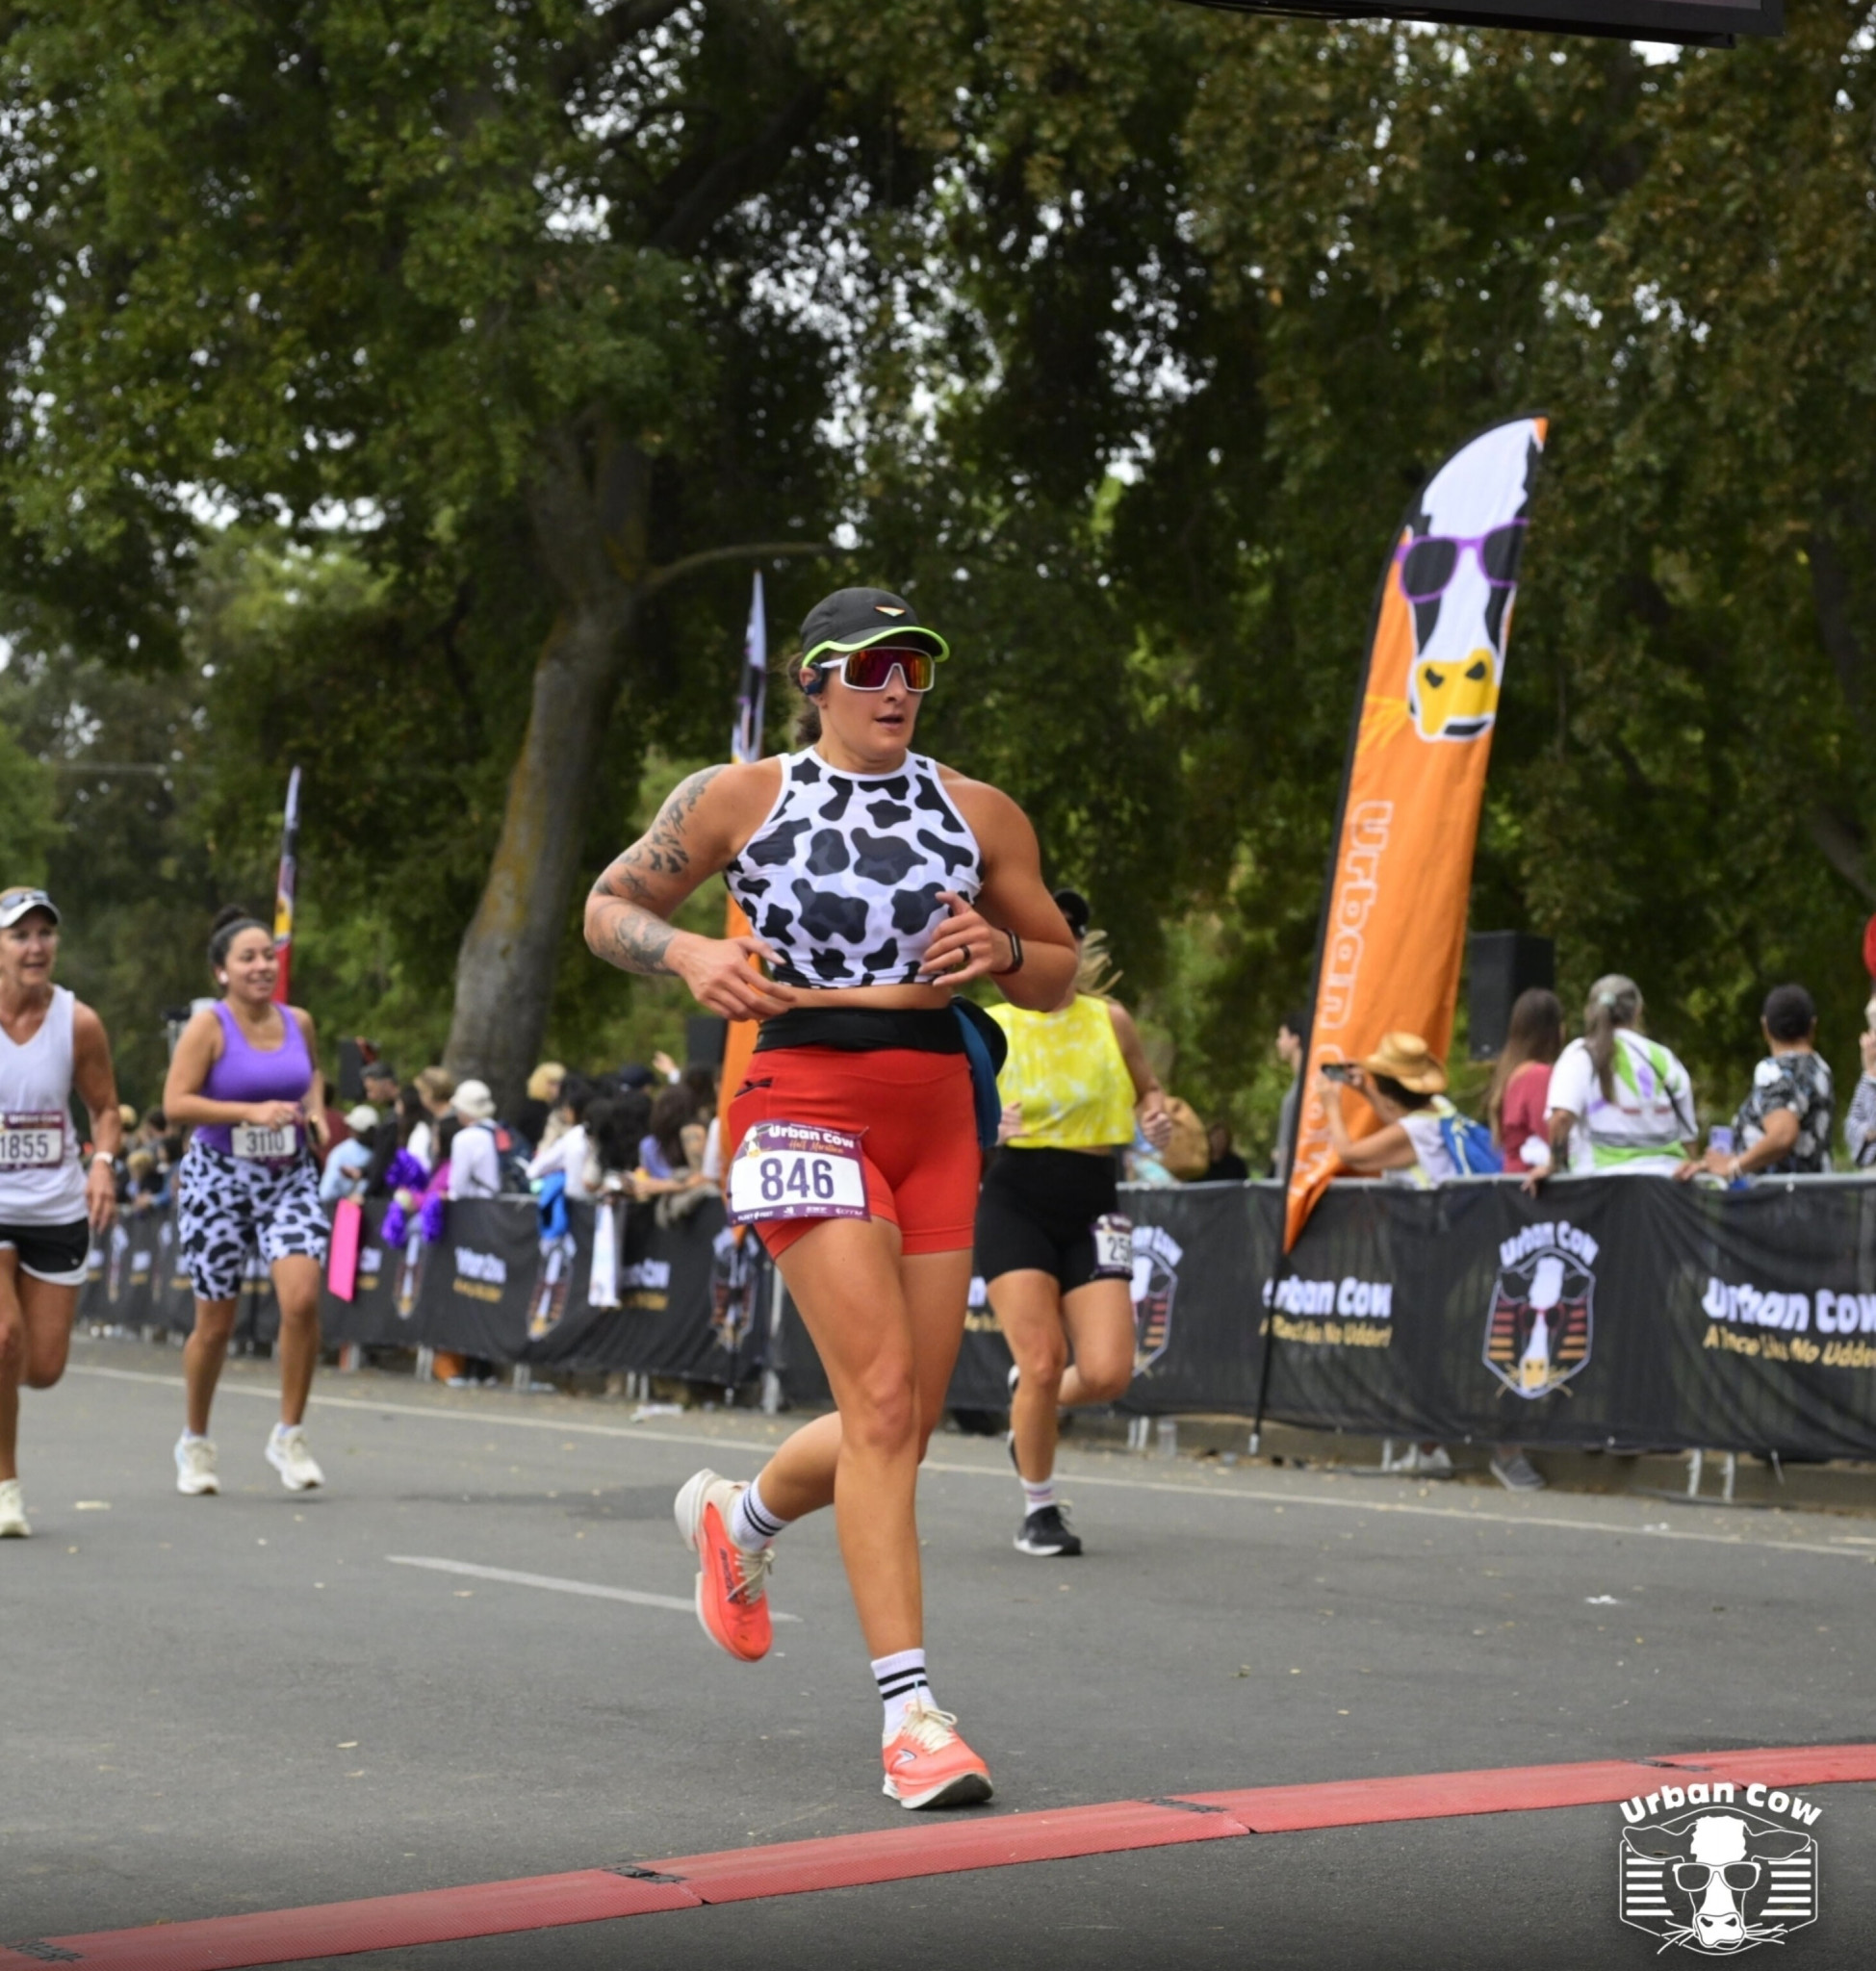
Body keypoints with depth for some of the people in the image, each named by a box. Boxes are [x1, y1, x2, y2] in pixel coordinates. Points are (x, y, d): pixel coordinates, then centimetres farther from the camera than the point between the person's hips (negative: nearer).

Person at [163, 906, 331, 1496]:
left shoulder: (298, 1023, 5)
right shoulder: (208, 1026, -9)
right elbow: (175, 1103, -16)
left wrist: (315, 1110, 7)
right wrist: (250, 1112, -23)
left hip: (290, 1180, 3)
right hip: (219, 1180, -3)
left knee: (302, 1298, -18)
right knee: (215, 1323, 5)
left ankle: (289, 1436, -5)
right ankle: (195, 1442, 26)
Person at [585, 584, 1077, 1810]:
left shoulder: (979, 814, 11)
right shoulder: (740, 799, 3)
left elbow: (1057, 975, 18)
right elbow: (610, 907, 11)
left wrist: (1001, 951, -5)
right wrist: (691, 954, -9)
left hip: (938, 1117, 5)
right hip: (807, 1101, -5)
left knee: (906, 1425, 7)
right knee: (883, 1396, -18)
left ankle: (738, 1520, 40)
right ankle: (910, 1714, -18)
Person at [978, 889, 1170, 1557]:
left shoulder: (1110, 1020, 5)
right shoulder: (990, 1029, -1)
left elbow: (1148, 1090, 18)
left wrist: (1155, 1114, -5)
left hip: (1091, 1212, 2)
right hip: (1015, 1207, -2)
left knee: (1107, 1374, -10)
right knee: (1042, 1363, -13)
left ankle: (1034, 1403, 27)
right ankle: (1039, 1509, 9)